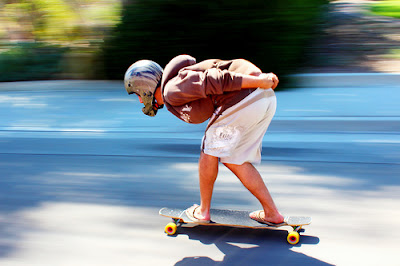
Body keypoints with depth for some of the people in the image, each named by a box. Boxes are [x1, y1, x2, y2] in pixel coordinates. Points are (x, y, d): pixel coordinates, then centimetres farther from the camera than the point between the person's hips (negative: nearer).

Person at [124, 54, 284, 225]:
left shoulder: (172, 90, -1)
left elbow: (213, 80, -12)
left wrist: (259, 81, -14)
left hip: (243, 100, -9)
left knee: (210, 149, 9)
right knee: (233, 160, 16)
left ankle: (203, 211, 22)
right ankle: (271, 213, 17)